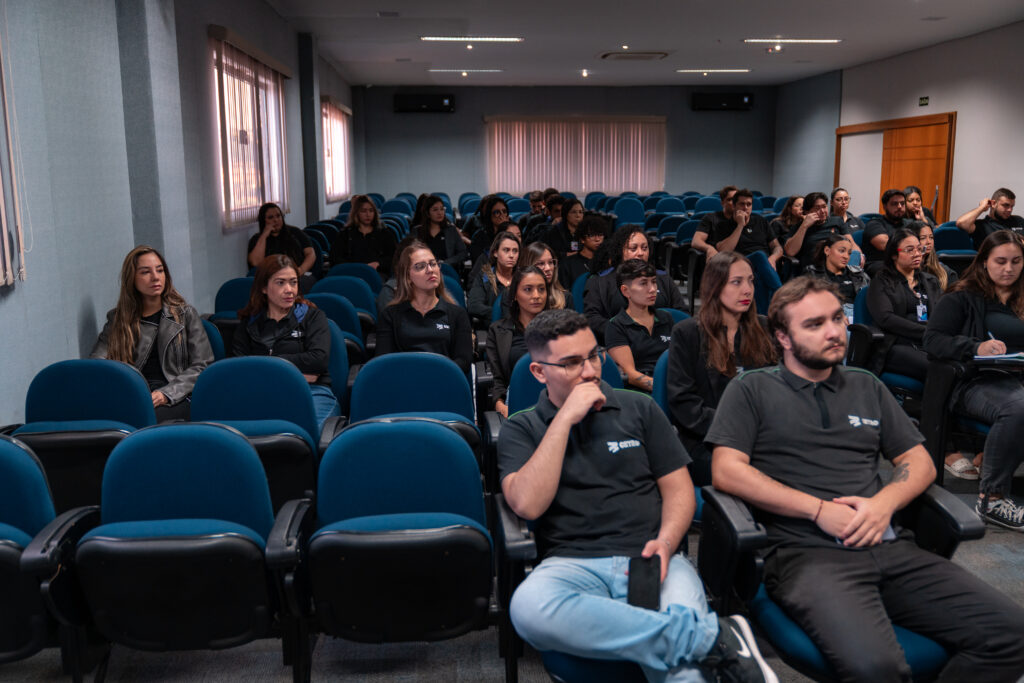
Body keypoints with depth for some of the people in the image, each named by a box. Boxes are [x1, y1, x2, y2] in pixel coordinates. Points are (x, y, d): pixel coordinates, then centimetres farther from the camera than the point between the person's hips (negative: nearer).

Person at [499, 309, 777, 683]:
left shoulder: (639, 409, 15)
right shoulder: (520, 430, 9)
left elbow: (679, 489, 13)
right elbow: (527, 505, -8)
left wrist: (665, 542, -8)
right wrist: (565, 419, -10)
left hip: (651, 559, -1)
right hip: (574, 564, 2)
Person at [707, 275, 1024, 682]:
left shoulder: (867, 387, 22)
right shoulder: (751, 391, 8)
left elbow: (920, 462, 20)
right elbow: (726, 471, -4)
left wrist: (884, 503, -2)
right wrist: (821, 510, -10)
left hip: (891, 547, 5)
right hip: (807, 553, -5)